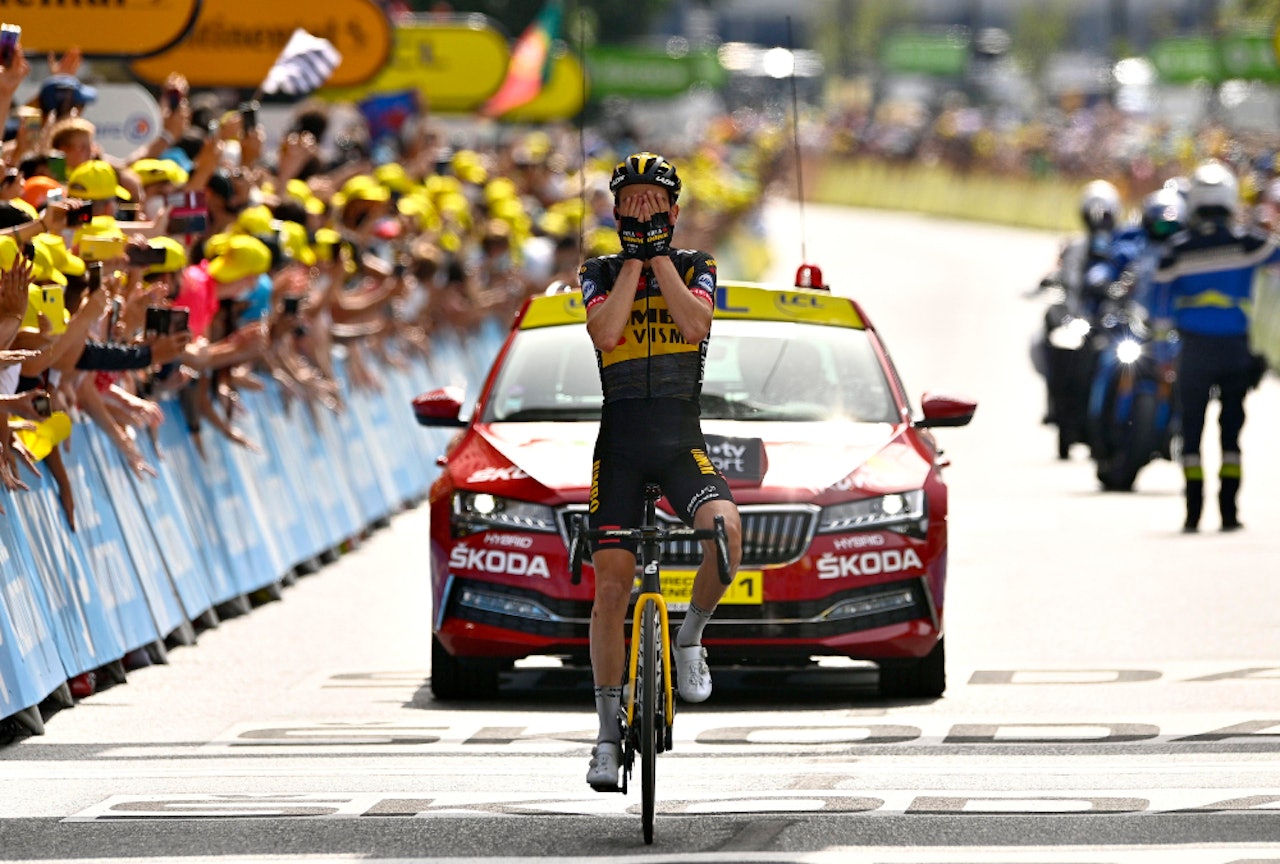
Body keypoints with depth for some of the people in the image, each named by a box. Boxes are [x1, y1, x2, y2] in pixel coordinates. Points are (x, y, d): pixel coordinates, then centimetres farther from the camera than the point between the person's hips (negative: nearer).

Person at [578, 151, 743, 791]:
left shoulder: (695, 266, 8)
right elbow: (605, 332, -13)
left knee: (725, 529, -31)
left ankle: (690, 638, -4)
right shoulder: (599, 273, 7)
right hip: (619, 444, 1)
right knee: (611, 587, -5)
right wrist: (633, 256, -10)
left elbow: (694, 322, -14)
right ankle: (608, 733, 5)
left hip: (682, 442, 0)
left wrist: (659, 251, -12)